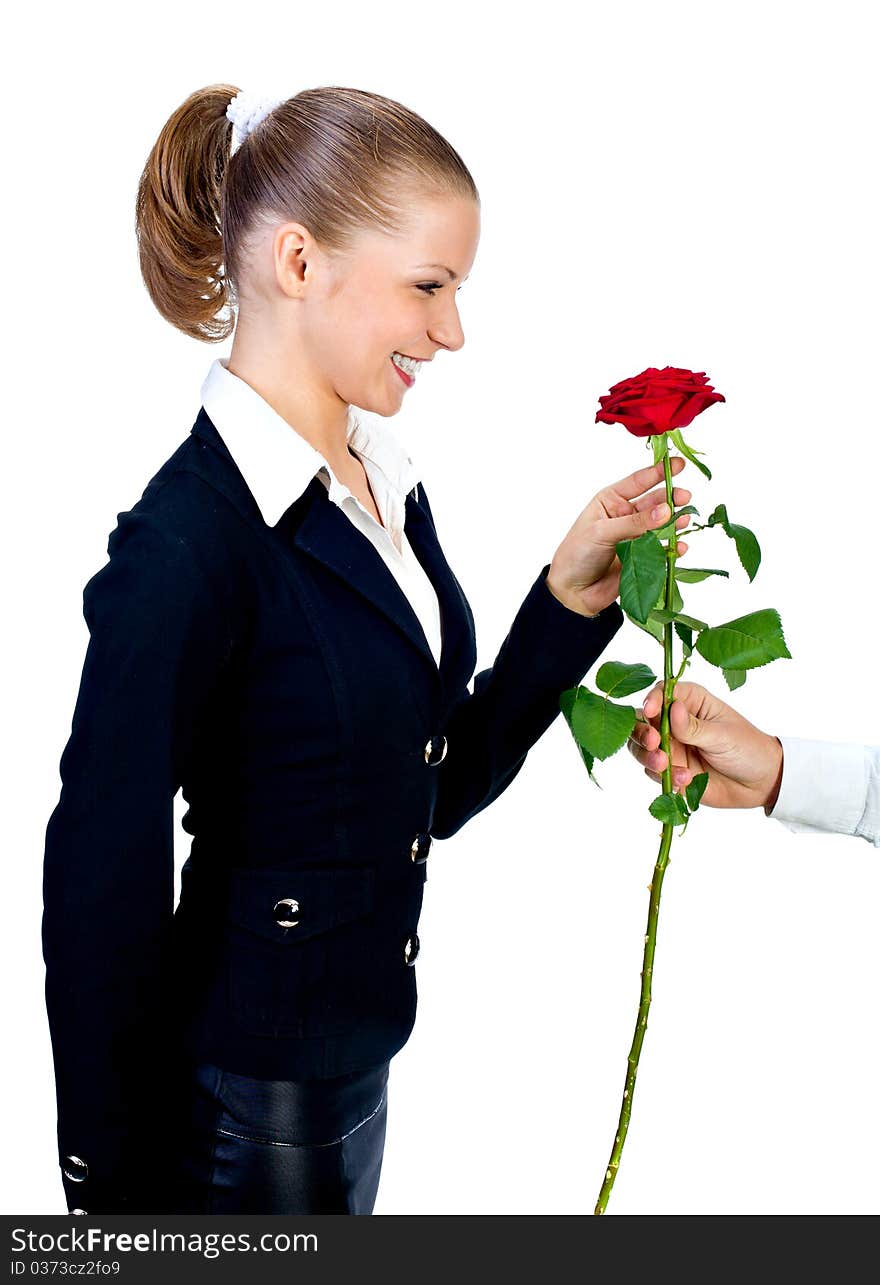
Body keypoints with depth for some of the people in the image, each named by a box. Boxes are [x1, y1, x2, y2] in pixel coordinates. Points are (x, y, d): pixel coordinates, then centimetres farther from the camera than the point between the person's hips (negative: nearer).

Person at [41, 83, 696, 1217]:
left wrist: (574, 591, -4)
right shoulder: (192, 540, -24)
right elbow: (101, 893, -20)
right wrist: (115, 1188, -13)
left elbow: (441, 788, 5)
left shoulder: (386, 487, 1)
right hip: (237, 1105, -8)